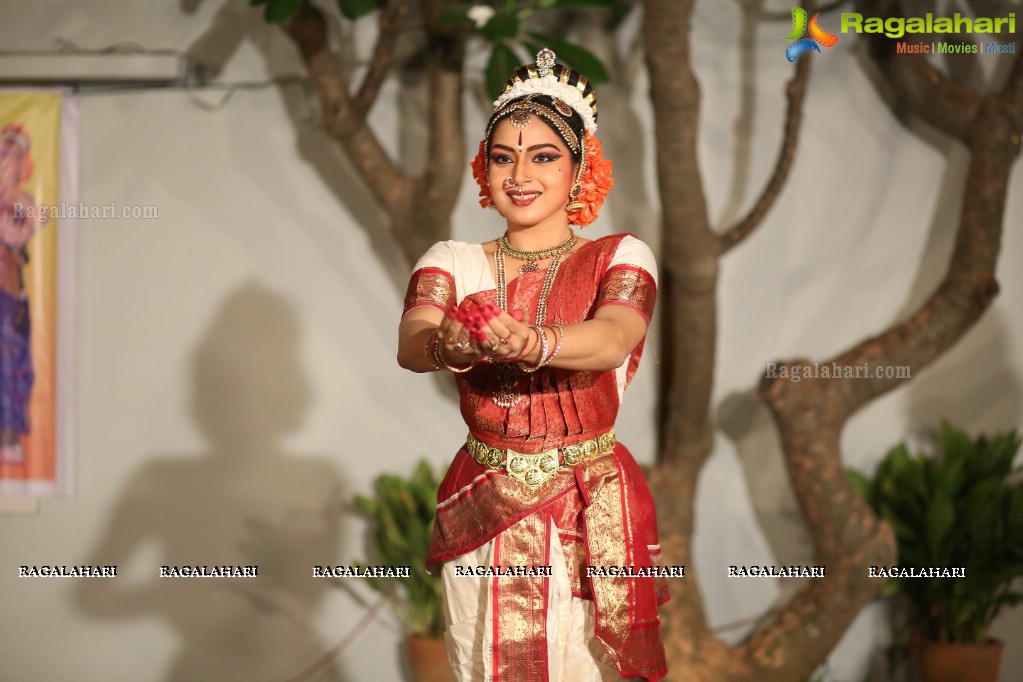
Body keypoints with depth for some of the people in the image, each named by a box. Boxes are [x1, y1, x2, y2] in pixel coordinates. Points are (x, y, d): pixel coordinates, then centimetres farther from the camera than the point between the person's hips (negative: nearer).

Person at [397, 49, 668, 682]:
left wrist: (535, 343, -43)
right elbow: (411, 343, -15)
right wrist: (450, 346, -40)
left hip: (596, 515, -1)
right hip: (484, 516, 2)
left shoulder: (620, 257, -1)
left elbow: (613, 338, -22)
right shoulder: (453, 261, 5)